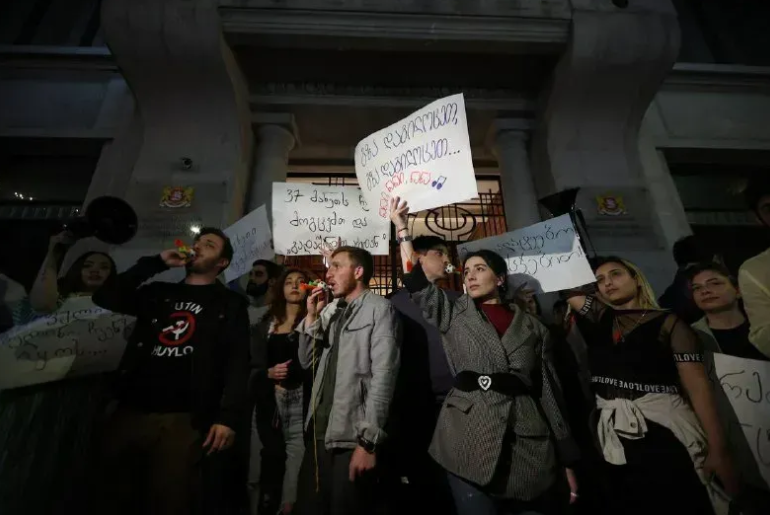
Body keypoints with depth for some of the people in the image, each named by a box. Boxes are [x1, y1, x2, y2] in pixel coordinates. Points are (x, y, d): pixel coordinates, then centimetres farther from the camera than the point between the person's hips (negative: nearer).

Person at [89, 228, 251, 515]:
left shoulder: (230, 304, 3)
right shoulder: (158, 293, 18)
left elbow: (237, 363, -5)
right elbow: (104, 298, 8)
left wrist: (229, 417, -16)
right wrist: (156, 263, 5)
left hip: (184, 421, -4)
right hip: (131, 413, 5)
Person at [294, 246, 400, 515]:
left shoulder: (378, 309, -10)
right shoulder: (331, 311, 11)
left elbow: (383, 376, -15)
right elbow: (308, 362, 9)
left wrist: (369, 440, -15)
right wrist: (312, 316, -1)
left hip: (353, 438, -6)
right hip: (320, 433, 6)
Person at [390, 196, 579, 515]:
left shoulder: (532, 327, 9)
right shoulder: (455, 316, 7)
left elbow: (549, 392, 9)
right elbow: (418, 284, -5)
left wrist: (567, 460, 8)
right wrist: (402, 227, -4)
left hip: (530, 444, 2)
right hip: (471, 439, -1)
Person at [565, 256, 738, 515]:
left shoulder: (667, 322, -1)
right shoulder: (599, 318, 7)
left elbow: (697, 386, -6)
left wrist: (718, 449, -11)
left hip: (668, 431, -3)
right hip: (616, 437, 3)